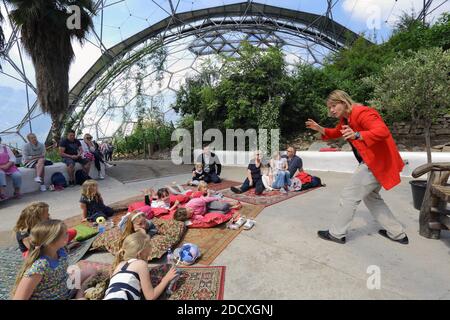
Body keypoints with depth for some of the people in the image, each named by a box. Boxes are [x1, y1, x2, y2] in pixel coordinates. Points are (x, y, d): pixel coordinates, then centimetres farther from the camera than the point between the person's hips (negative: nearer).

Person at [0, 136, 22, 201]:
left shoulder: (6, 147, 13)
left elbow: (13, 158, 5)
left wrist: (7, 165, -13)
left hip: (9, 167, 2)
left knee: (17, 174, -27)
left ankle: (17, 192, -12)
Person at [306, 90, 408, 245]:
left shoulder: (362, 113, -21)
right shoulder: (345, 118, 9)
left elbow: (383, 131, -34)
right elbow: (336, 133, 26)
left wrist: (357, 135, -51)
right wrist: (319, 129, 7)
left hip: (377, 162, -11)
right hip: (373, 161, 11)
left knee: (349, 196, -4)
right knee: (370, 196, 22)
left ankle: (336, 234, 11)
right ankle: (397, 233, 31)